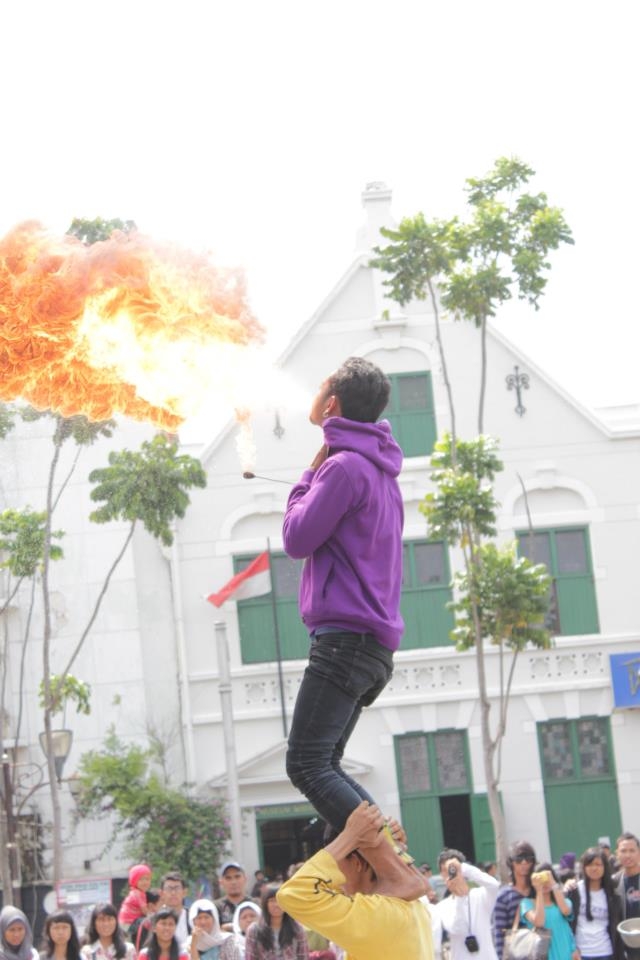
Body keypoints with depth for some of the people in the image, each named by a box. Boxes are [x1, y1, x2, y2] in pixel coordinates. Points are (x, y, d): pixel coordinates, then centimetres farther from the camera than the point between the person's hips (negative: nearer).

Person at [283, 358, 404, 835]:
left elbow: (298, 539, -8)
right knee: (325, 765, 13)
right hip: (374, 646, 10)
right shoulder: (381, 471, 20)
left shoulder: (345, 465, -11)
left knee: (308, 765, -13)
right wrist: (316, 477, 18)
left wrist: (308, 478, 5)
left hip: (345, 635, -10)